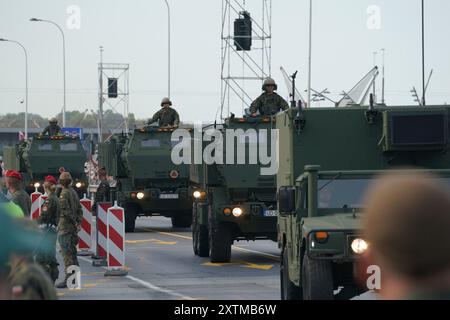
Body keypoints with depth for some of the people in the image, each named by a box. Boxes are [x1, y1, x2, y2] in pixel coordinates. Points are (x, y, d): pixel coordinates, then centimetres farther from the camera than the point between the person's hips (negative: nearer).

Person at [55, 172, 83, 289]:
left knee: (67, 253, -10)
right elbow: (79, 209, 12)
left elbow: (65, 211, -18)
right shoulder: (74, 192, 13)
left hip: (65, 227, -9)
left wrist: (74, 222, -7)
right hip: (73, 227, 9)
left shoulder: (64, 194, -13)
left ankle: (68, 279, -13)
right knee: (72, 252, 15)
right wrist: (79, 222, 6)